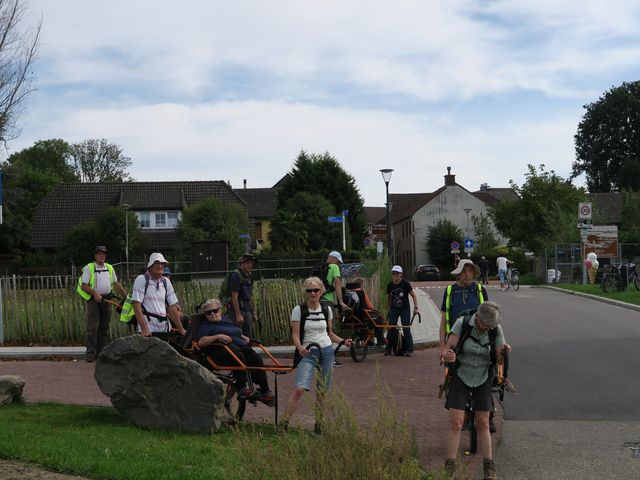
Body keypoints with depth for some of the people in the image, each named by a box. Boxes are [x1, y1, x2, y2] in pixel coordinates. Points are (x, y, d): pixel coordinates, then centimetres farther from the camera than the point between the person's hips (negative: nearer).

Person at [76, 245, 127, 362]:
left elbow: (116, 284, 20)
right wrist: (95, 293, -20)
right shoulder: (89, 268, -1)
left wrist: (126, 296, 14)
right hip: (93, 299, -5)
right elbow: (84, 286, -6)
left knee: (104, 327, 6)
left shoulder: (110, 268, 14)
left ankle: (101, 353, 11)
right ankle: (90, 353, -9)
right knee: (92, 327, -9)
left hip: (107, 300, 5)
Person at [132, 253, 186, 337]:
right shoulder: (141, 280, -1)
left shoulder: (166, 282, 15)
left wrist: (181, 329, 11)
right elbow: (137, 306, -9)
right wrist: (144, 329, -19)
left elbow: (172, 308, 16)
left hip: (165, 329, 5)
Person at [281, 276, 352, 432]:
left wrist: (343, 341, 0)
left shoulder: (327, 310, 7)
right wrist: (299, 347, -27)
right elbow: (295, 334, -8)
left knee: (323, 391, 7)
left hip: (327, 351, 4)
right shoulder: (299, 310, -4)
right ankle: (284, 423, -17)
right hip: (308, 352, -4)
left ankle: (319, 424, 19)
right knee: (300, 388, -19)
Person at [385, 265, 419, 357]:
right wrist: (389, 308, 16)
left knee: (406, 330, -6)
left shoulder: (405, 284, -12)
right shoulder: (390, 285, -2)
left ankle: (409, 350, -1)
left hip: (405, 309, -3)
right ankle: (388, 349, 10)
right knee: (391, 329, 1)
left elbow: (413, 295, -5)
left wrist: (415, 307, -11)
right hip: (394, 309, 3)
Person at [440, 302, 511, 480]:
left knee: (483, 424, 4)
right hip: (461, 376, -2)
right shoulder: (462, 324, -21)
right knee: (455, 423, -8)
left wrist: (504, 351, -33)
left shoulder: (496, 329, -14)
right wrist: (447, 355, -48)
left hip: (483, 378, 2)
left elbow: (500, 360, -11)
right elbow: (446, 350, -24)